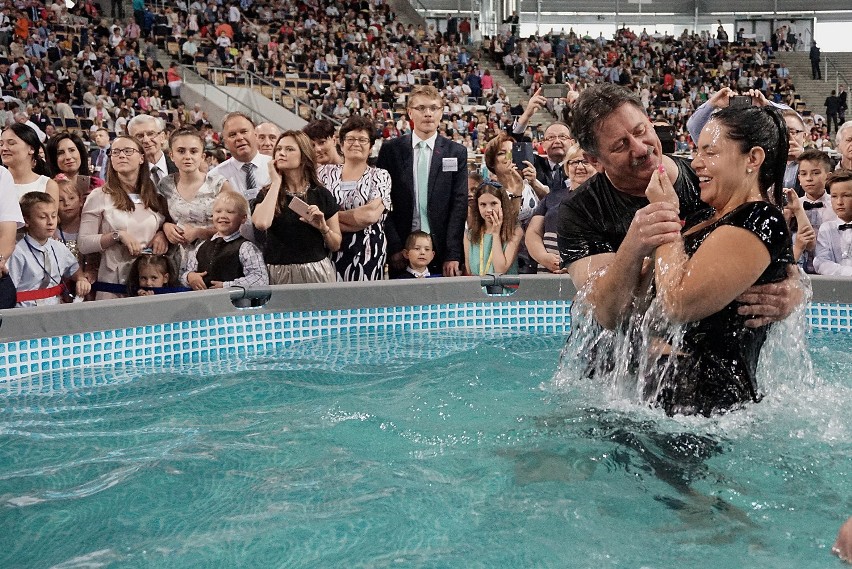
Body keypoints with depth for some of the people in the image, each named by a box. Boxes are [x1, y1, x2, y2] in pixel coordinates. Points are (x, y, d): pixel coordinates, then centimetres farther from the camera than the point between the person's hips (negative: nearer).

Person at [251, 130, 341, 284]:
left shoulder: (322, 195, 4)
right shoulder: (266, 194, 4)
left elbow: (336, 245, 10)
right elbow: (261, 224, -21)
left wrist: (323, 228, -12)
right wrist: (276, 182, -10)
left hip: (317, 272, 0)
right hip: (279, 275, 0)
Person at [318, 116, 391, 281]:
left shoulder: (380, 176, 5)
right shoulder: (325, 172, 10)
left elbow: (371, 214, -10)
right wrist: (358, 219, -9)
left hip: (368, 251, -1)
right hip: (331, 250, 1)